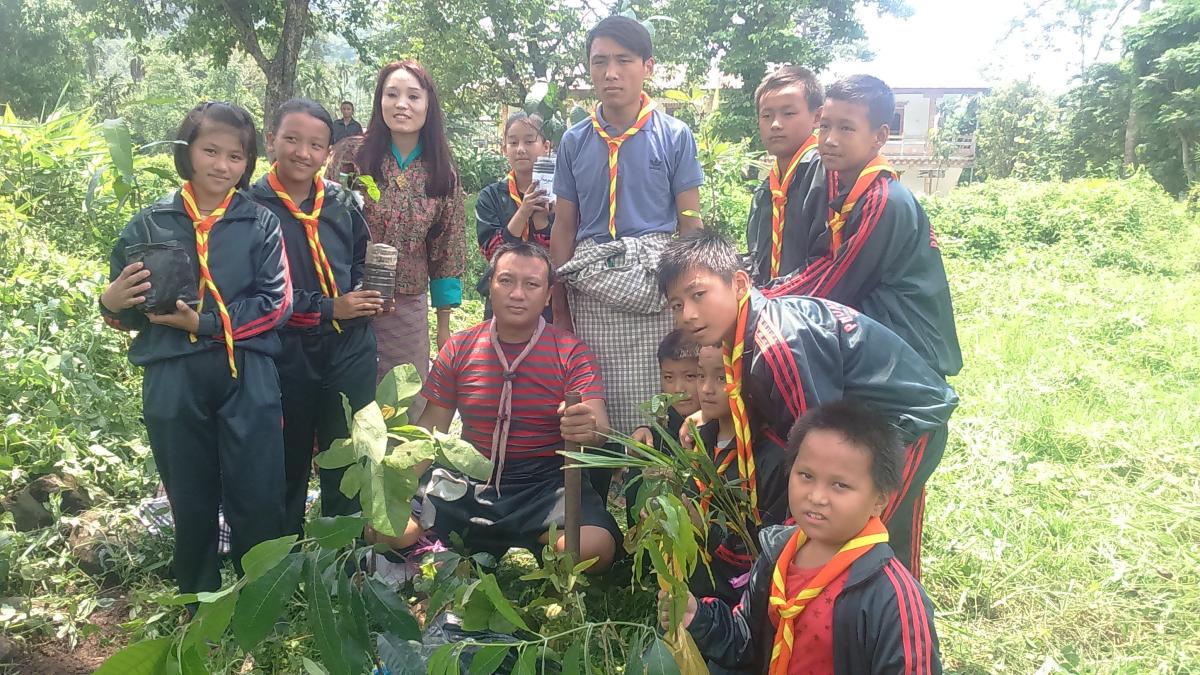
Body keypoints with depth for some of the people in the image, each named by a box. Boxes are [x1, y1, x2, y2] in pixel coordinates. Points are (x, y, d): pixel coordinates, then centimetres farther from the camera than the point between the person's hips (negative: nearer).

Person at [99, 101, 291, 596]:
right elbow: (129, 314, 10)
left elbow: (276, 304, -4)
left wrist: (205, 323, -12)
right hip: (174, 384, 1)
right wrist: (112, 305, -13)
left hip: (248, 380, -1)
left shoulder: (260, 223, 4)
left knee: (259, 504, 2)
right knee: (191, 506, 13)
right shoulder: (150, 224, 6)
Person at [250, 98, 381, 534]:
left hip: (349, 351, 3)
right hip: (286, 355, -3)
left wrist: (369, 293, -3)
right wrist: (327, 308, -16)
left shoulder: (343, 202, 4)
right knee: (288, 468, 13)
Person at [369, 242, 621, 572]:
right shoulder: (458, 349, 5)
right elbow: (431, 428, 9)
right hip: (467, 483, 1)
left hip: (545, 484, -1)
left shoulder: (571, 353, -3)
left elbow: (599, 429, -13)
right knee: (386, 530, -21)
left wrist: (589, 429, -39)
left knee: (596, 547, -29)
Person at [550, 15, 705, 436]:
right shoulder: (574, 142, 10)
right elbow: (563, 229, 13)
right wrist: (559, 310, 10)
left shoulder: (675, 136, 3)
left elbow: (690, 225, 4)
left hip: (655, 287, -2)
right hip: (591, 288, 2)